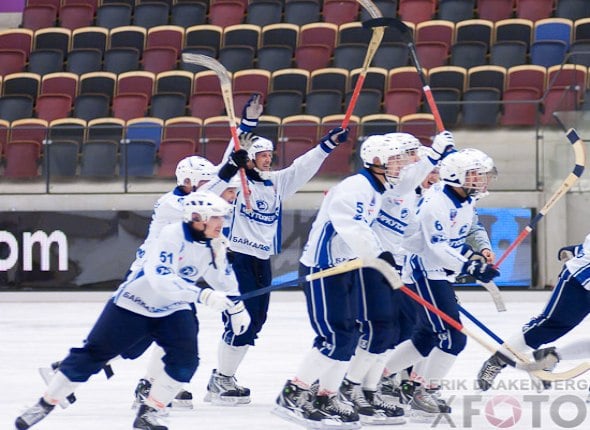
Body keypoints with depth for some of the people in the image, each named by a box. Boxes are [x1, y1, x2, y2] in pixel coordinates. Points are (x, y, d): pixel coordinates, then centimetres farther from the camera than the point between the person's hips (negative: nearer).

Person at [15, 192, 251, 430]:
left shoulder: (213, 244, -3)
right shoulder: (172, 236, -27)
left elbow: (223, 276, 17)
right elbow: (161, 279, -39)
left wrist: (236, 307, 20)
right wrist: (202, 294, -46)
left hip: (172, 311, 6)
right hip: (132, 304, -6)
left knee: (186, 359, -16)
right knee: (92, 355, -5)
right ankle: (45, 404, 6)